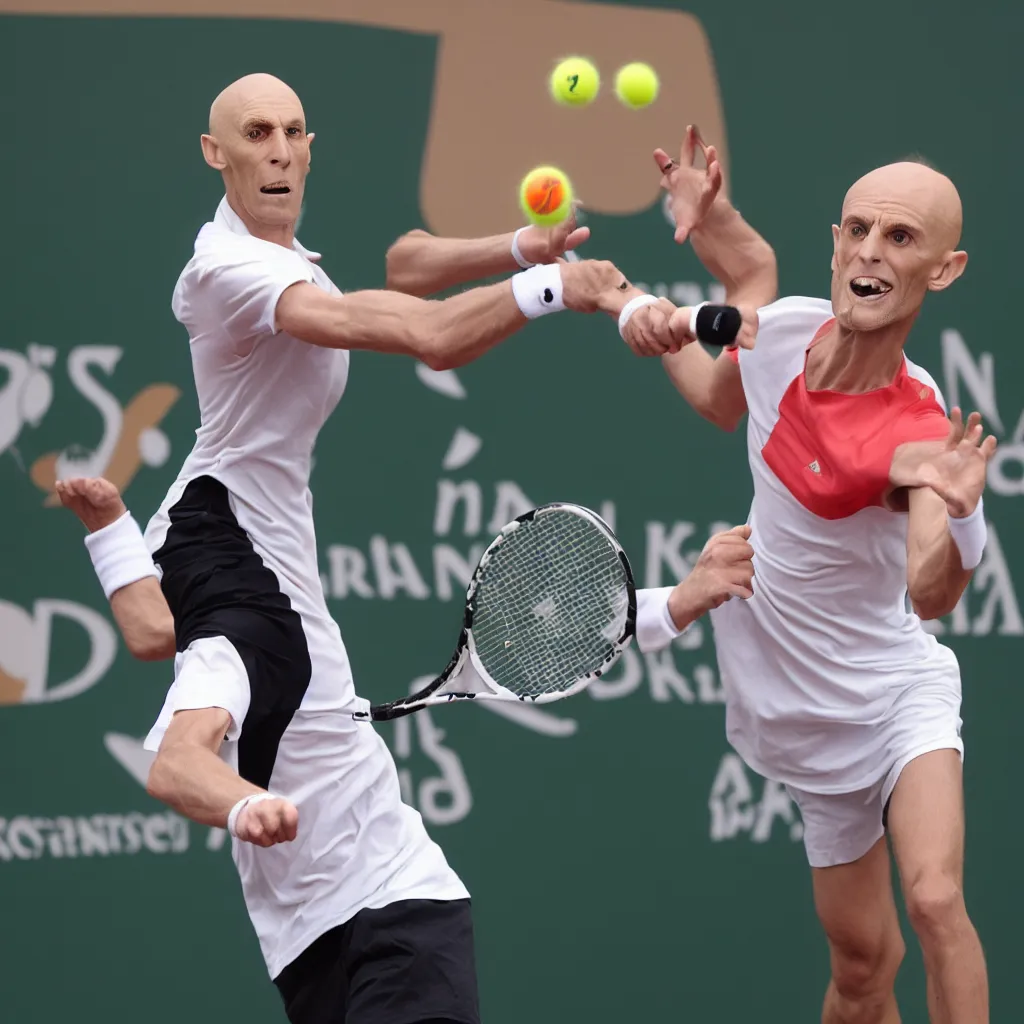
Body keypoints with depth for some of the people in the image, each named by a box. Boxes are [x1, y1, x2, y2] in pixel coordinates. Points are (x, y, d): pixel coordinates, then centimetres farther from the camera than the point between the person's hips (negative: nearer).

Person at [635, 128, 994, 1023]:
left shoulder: (918, 431, -27)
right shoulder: (784, 328, -11)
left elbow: (931, 595, -42)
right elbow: (720, 400, 14)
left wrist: (952, 514, -65)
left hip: (896, 697, -5)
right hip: (810, 724, 5)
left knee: (936, 900, -29)